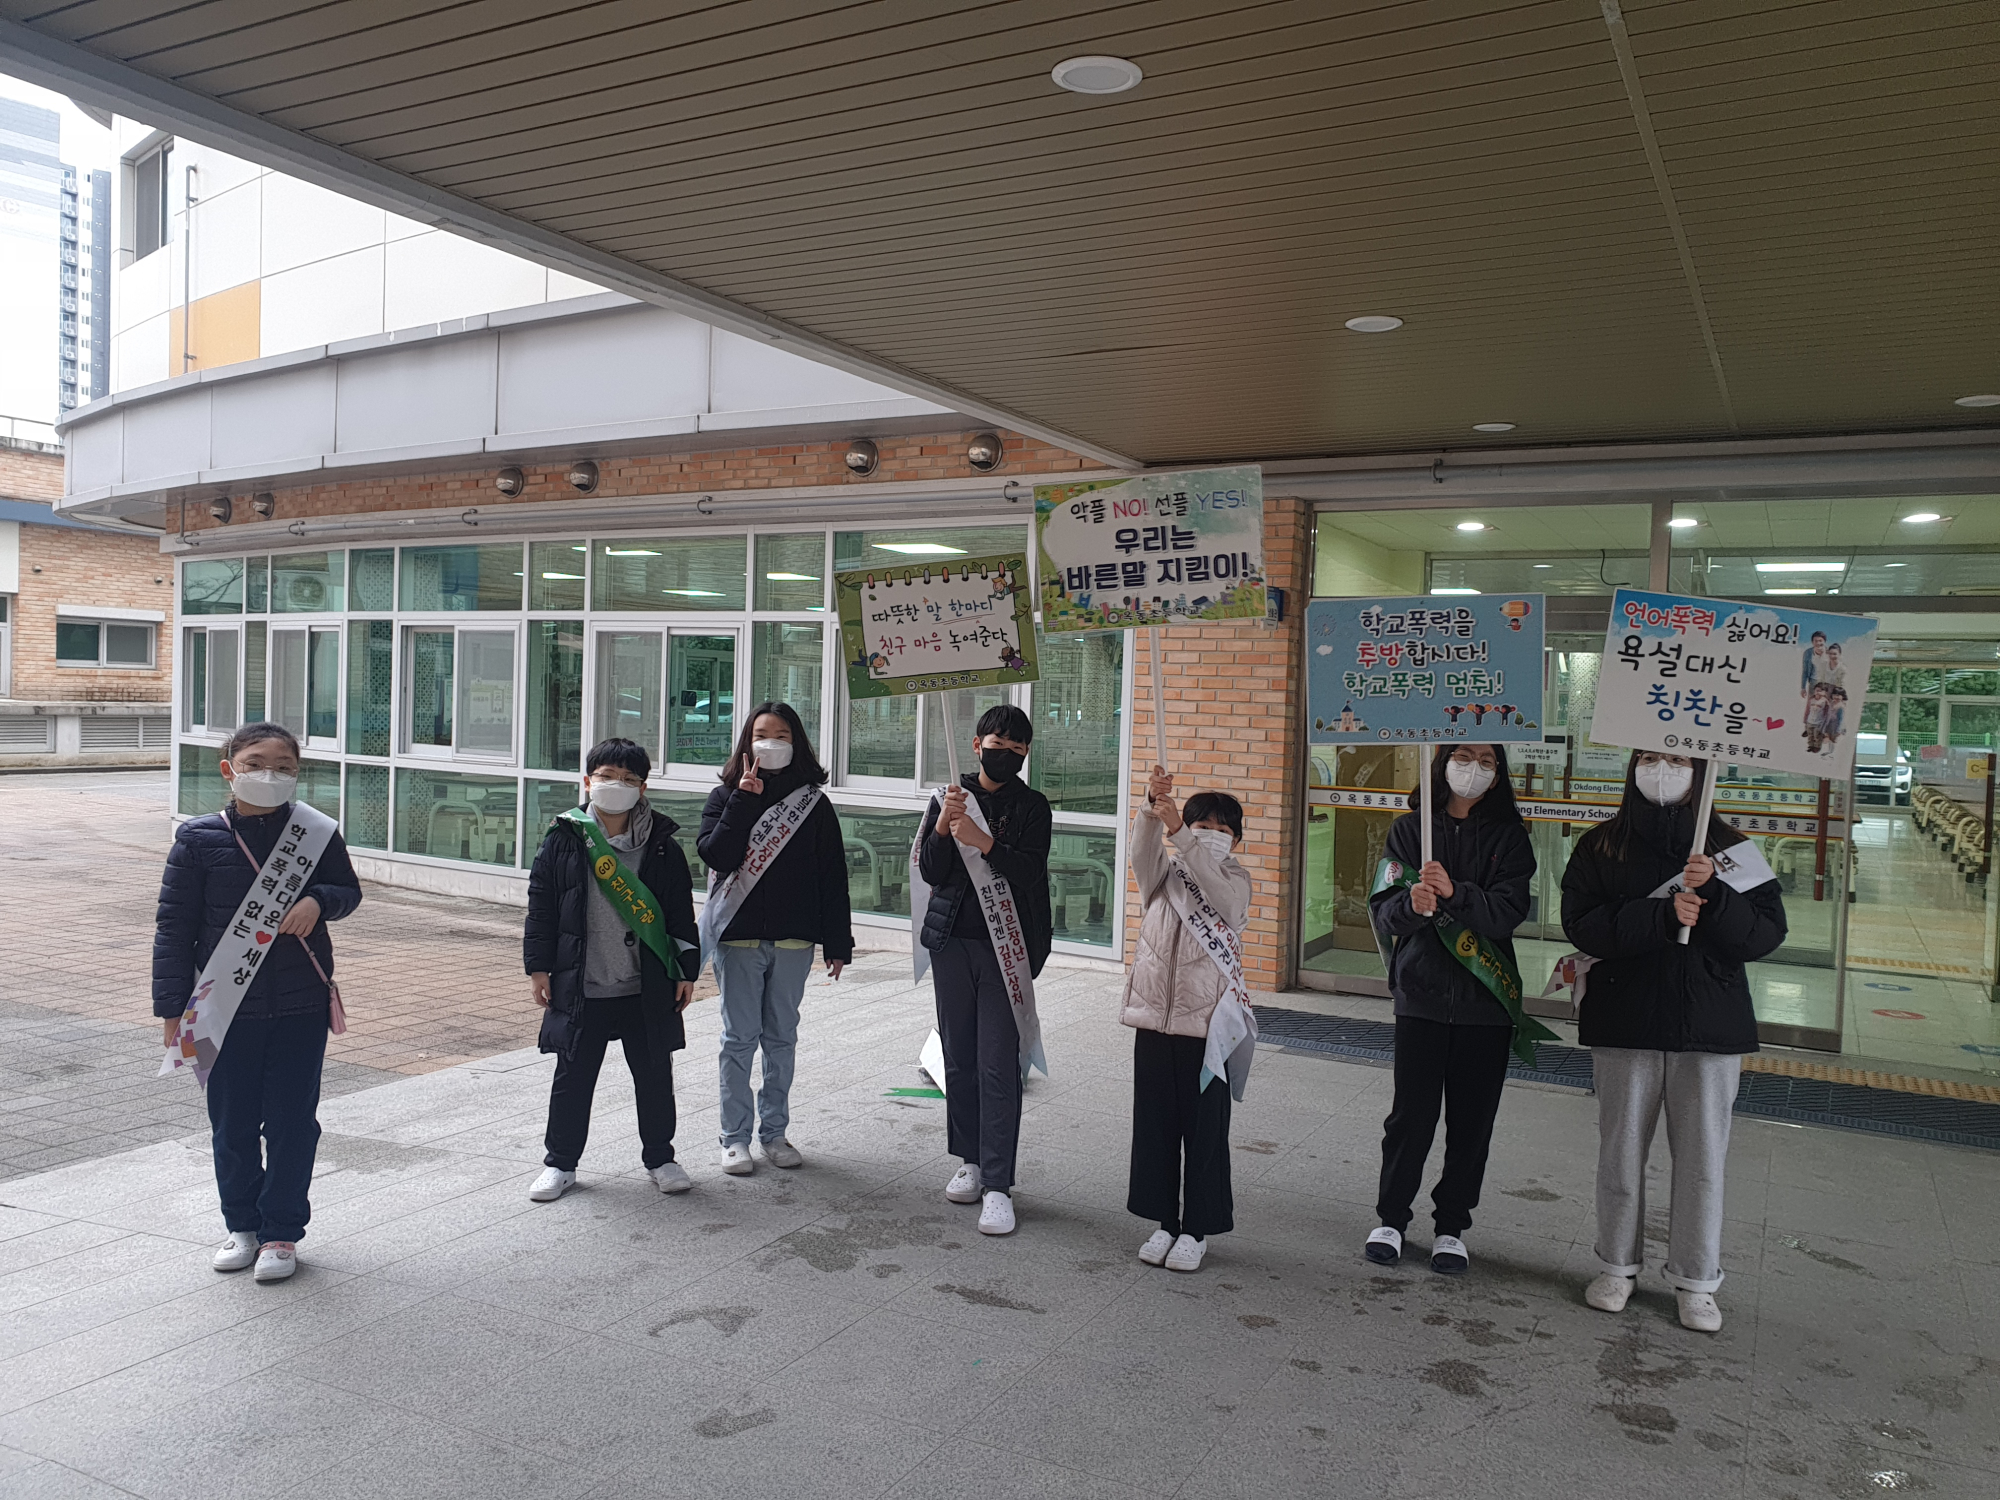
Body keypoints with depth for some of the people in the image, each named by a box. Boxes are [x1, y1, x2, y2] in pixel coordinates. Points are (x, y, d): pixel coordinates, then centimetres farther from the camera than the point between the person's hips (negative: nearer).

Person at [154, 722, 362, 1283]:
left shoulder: (317, 833, -3)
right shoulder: (199, 839, -4)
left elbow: (349, 890, 9)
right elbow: (174, 925, -1)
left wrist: (319, 900, -15)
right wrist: (172, 1006, -3)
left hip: (302, 1006, 0)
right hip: (226, 1008, 1)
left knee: (292, 1121, 6)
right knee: (232, 1124, 12)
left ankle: (282, 1231, 21)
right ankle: (243, 1225, 31)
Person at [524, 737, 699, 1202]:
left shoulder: (662, 846, 1)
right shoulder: (564, 841, -1)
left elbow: (681, 915, 5)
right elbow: (540, 907, 3)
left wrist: (685, 971, 3)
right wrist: (538, 967, 0)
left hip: (648, 989, 1)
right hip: (580, 988, 0)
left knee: (654, 1076, 10)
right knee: (573, 1077, 9)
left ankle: (660, 1157, 28)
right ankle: (560, 1163, 25)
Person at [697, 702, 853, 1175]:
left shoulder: (813, 804, 4)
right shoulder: (725, 797, 3)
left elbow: (833, 877, 3)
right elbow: (714, 856, -14)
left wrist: (838, 943, 0)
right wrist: (744, 800, -17)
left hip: (793, 940, 1)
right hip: (738, 938, -1)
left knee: (781, 1037, 11)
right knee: (740, 1038, 3)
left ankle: (775, 1132, 22)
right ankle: (735, 1137, 13)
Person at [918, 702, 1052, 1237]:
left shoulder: (1032, 807, 1)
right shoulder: (948, 799, 7)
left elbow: (1029, 873, -12)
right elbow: (930, 872, 0)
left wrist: (986, 843, -26)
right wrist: (943, 827, -17)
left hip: (1005, 945, -3)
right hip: (952, 939, 3)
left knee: (998, 1064, -6)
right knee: (958, 1058, 10)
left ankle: (998, 1185, -3)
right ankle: (971, 1161, 25)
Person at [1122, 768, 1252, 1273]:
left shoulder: (1236, 881, 1)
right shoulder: (1164, 874, 8)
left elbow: (1218, 893, -22)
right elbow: (1144, 852, -14)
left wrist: (1178, 831, -32)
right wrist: (1152, 806, -32)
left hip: (1206, 1022, -3)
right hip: (1153, 1016, 3)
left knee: (1204, 1129, 4)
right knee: (1154, 1123, 9)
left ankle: (1196, 1230, 16)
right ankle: (1166, 1222, 23)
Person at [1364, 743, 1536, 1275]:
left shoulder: (1508, 836, 2)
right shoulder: (1408, 830, 4)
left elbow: (1508, 912, -11)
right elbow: (1382, 909, -3)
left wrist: (1455, 893, -28)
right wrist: (1412, 903, -25)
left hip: (1485, 998, 0)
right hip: (1421, 994, 0)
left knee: (1472, 1120, 7)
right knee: (1411, 1113, 3)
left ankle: (1452, 1226, 22)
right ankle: (1391, 1217, 20)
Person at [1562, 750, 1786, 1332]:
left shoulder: (1729, 849, 3)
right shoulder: (1600, 847, 2)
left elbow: (1767, 934, -4)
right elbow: (1581, 924, -11)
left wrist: (1713, 892, -21)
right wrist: (1662, 915, -22)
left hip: (1710, 1025, 0)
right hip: (1624, 1022, 0)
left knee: (1703, 1157, 5)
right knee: (1621, 1149, 9)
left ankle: (1696, 1280, 20)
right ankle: (1617, 1265, 25)